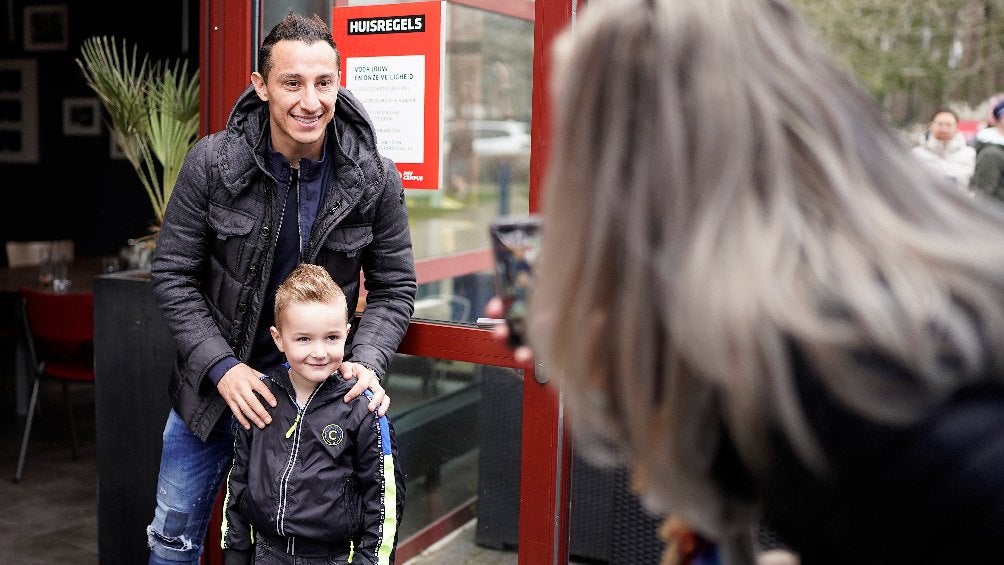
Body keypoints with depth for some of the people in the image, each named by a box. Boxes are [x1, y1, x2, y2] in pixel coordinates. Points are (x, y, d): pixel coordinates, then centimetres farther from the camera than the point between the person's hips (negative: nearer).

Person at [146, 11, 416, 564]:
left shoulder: (376, 180, -13)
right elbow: (172, 275, -9)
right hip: (214, 379, 1)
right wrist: (222, 367, -18)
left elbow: (394, 287, -4)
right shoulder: (212, 162, -15)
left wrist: (366, 363, -21)